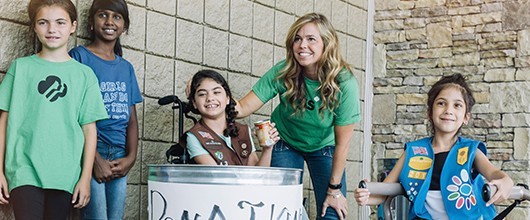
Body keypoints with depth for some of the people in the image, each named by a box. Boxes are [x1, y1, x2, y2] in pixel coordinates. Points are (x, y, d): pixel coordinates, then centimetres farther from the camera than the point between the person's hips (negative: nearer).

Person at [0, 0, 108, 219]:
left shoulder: (84, 74, 8)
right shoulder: (21, 67, 7)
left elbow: (89, 128, 6)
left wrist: (86, 177, 1)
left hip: (65, 174, 1)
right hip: (24, 170, -1)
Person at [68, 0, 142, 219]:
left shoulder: (126, 67, 17)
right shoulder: (80, 56, 0)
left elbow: (132, 119, 15)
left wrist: (131, 157, -1)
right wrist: (96, 159, -13)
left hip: (119, 157, 5)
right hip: (90, 152, -5)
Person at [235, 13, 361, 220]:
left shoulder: (345, 83, -30)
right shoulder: (282, 73, -25)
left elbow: (342, 143, -22)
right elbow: (242, 108, -26)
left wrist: (334, 189, -16)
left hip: (324, 147, -1)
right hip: (286, 143, 1)